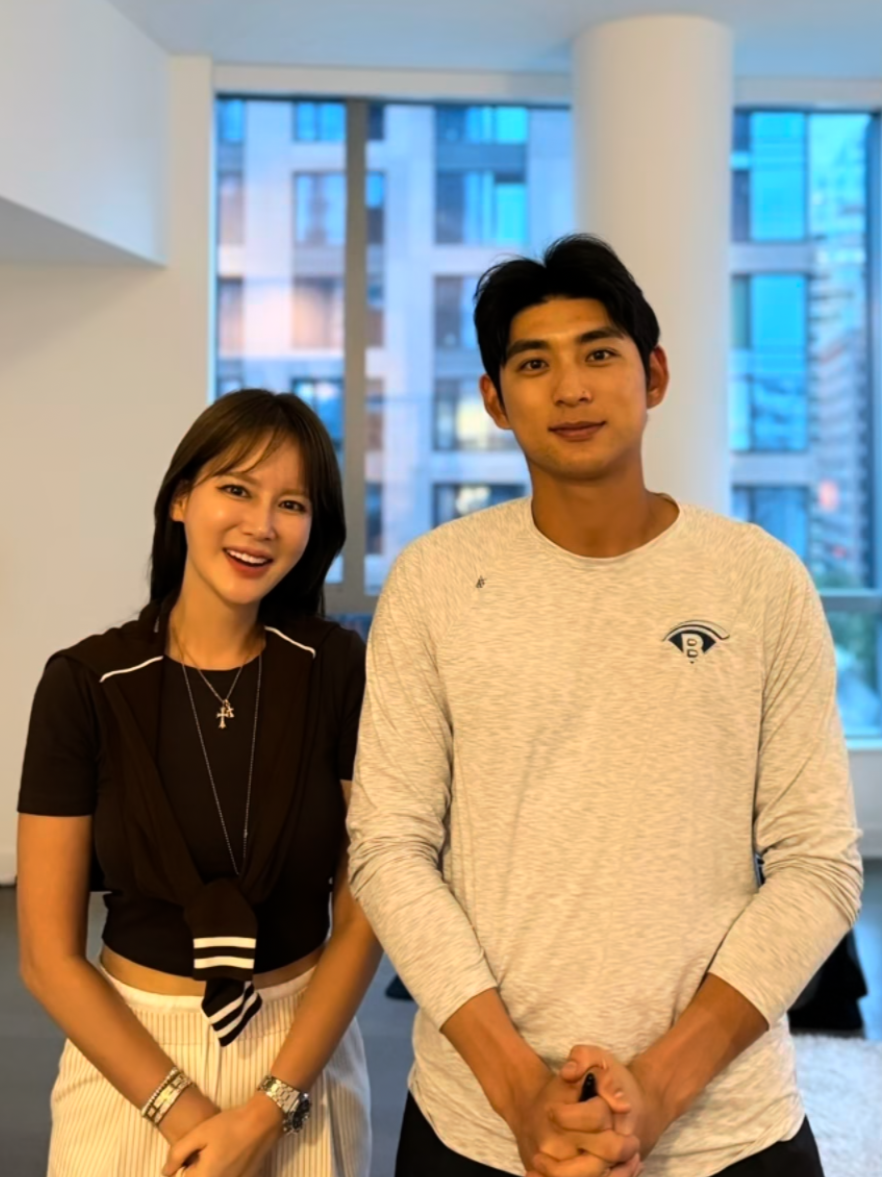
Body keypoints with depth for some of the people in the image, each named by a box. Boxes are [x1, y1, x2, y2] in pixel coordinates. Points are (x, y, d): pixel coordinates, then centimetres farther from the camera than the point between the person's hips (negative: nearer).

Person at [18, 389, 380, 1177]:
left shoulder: (340, 671, -10)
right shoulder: (86, 683, -11)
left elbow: (362, 915, -6)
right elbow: (49, 955, -8)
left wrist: (270, 1107, -13)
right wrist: (185, 1112, -14)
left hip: (306, 1053, 1)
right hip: (131, 1056, 0)